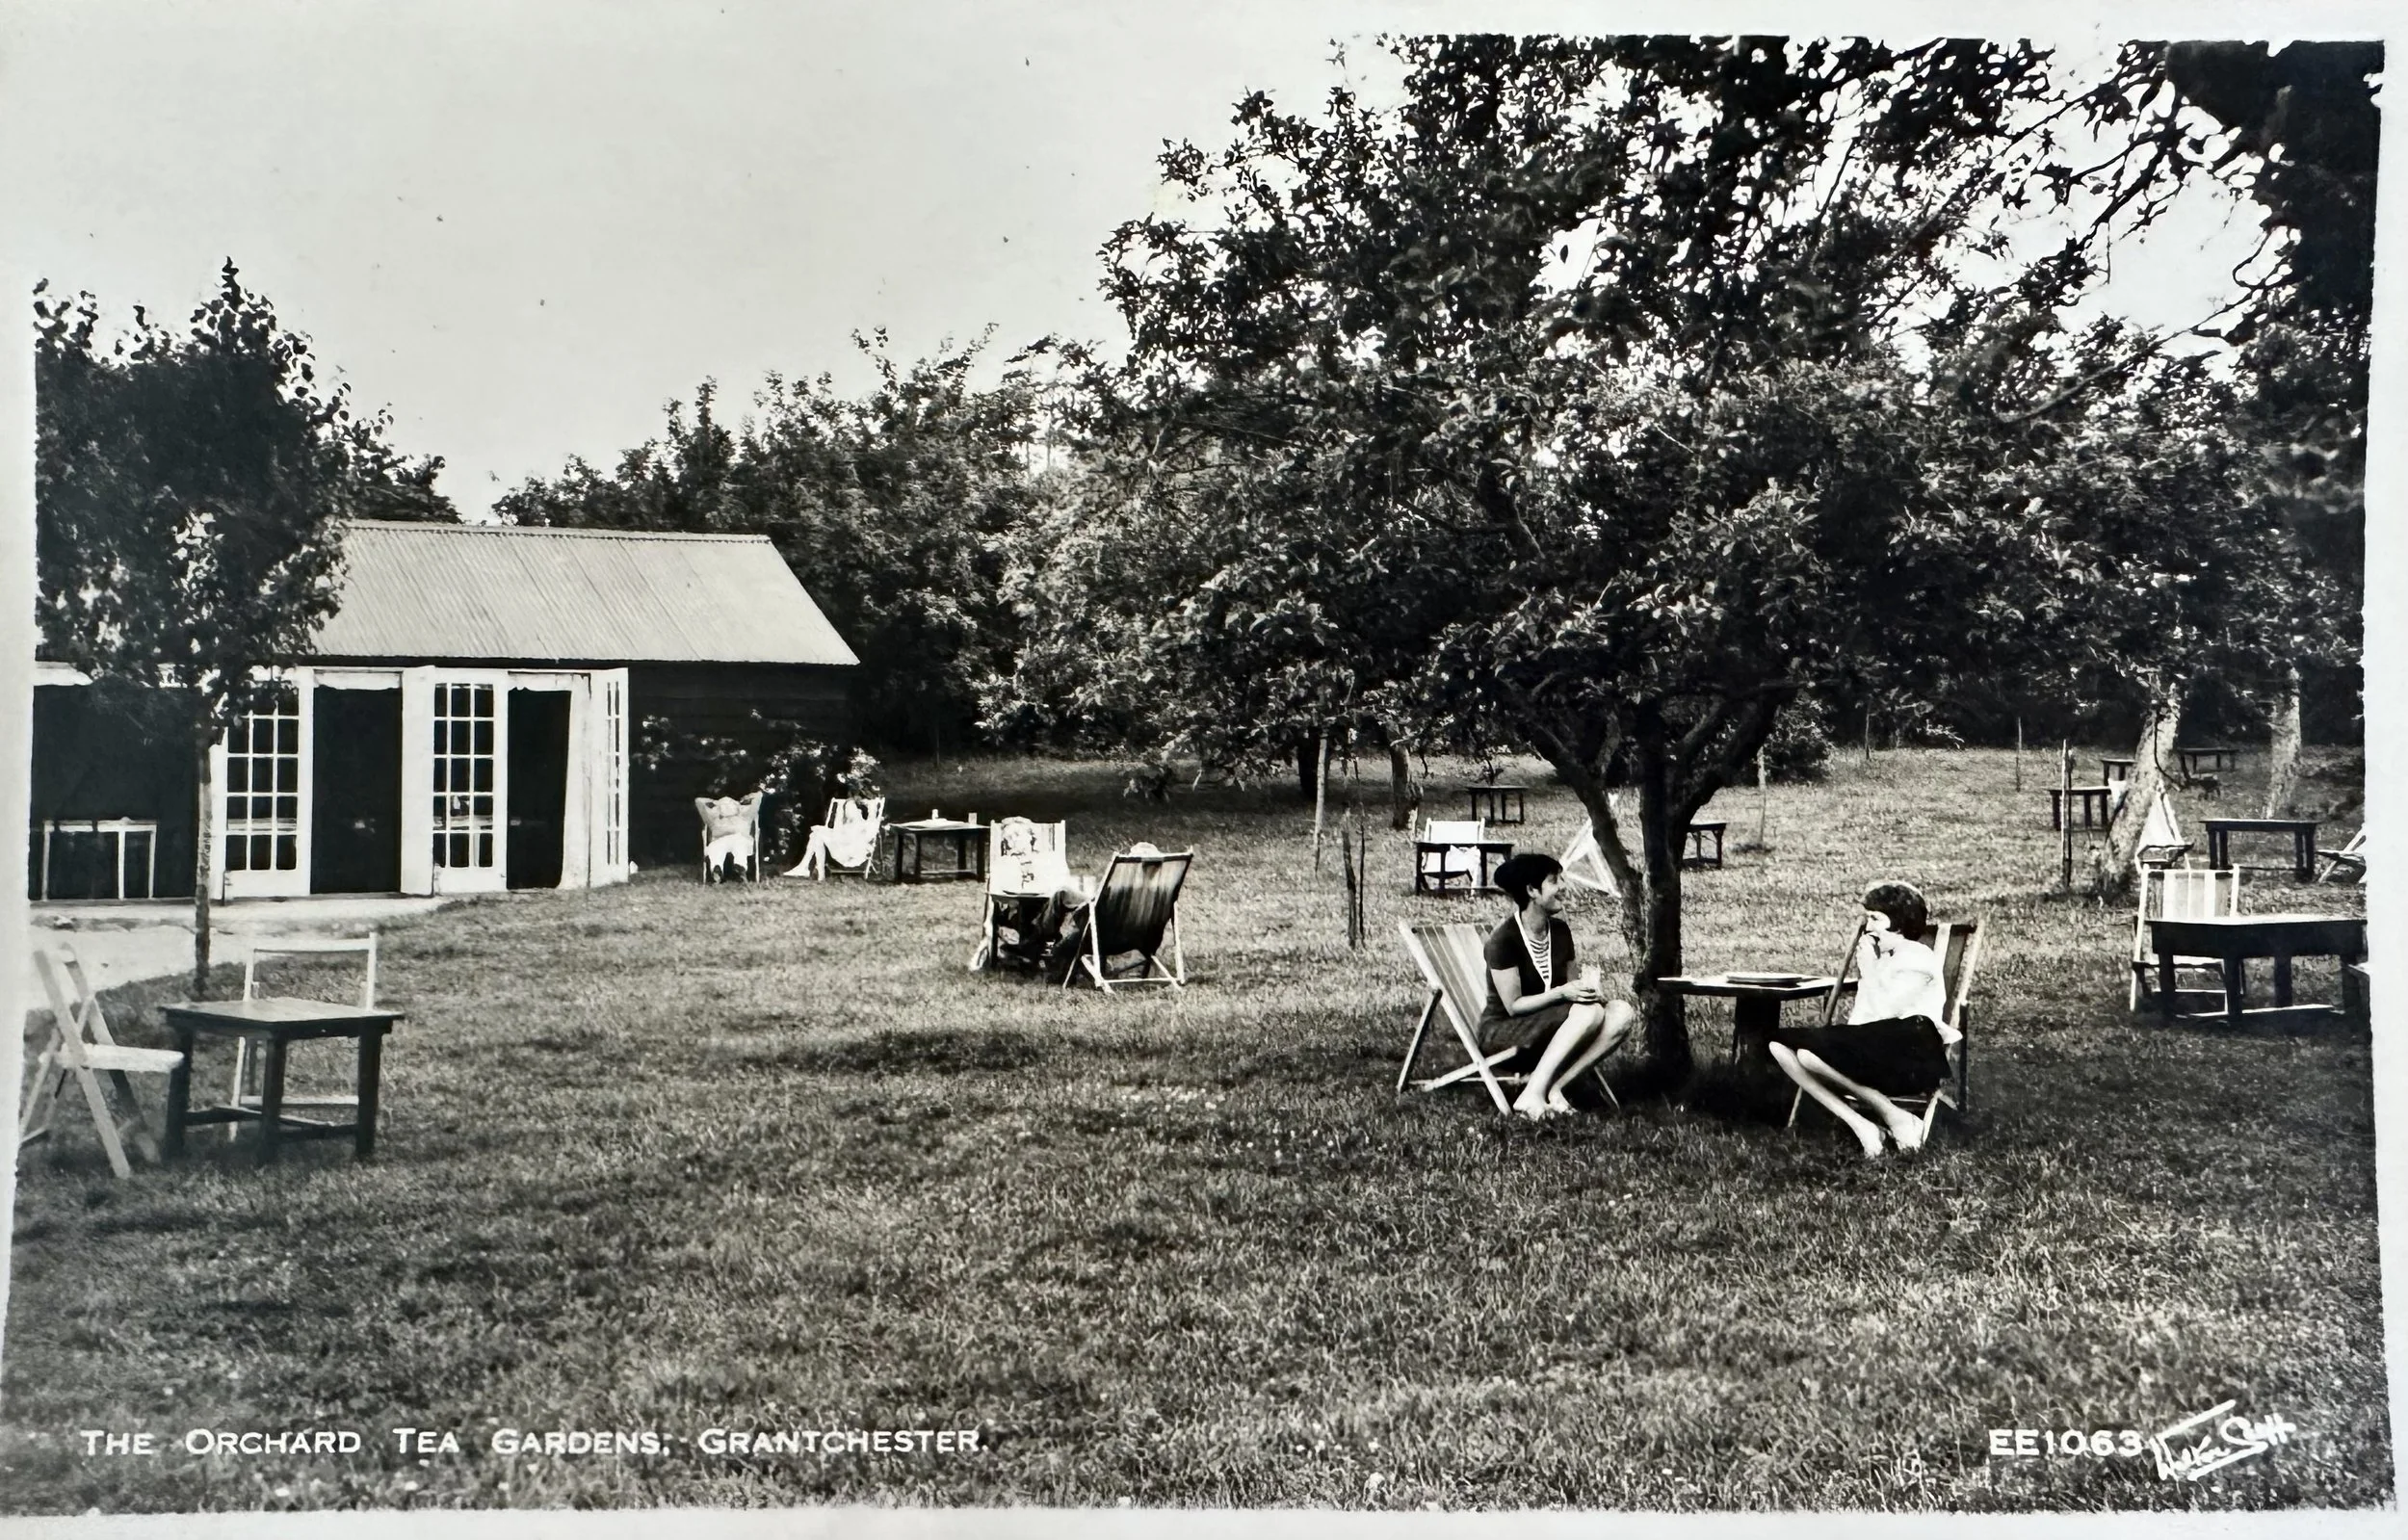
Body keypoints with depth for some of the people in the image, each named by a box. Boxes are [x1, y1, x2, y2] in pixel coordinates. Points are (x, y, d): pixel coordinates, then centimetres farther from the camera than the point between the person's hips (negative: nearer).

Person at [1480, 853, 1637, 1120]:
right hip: (1502, 1031, -7)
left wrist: (1586, 988, -14)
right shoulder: (1503, 939, -17)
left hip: (1549, 1025, 8)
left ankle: (1553, 1087, -22)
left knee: (1621, 1013, -16)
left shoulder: (1559, 931, 5)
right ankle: (1532, 1095, -30)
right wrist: (1562, 992, -27)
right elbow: (1513, 1006, -17)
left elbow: (1570, 981, 9)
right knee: (1588, 1012, -30)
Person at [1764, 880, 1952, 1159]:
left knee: (1809, 1053, -29)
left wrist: (1868, 969, -1)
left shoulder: (1917, 957, 1)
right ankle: (1860, 1126, -19)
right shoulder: (1882, 958, 26)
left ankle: (1892, 1115, -17)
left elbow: (1884, 1011, -12)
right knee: (1780, 1044, -10)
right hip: (1873, 1051, 9)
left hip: (1908, 1053, -9)